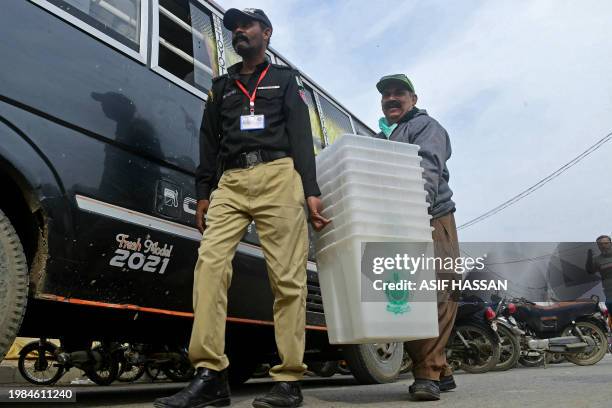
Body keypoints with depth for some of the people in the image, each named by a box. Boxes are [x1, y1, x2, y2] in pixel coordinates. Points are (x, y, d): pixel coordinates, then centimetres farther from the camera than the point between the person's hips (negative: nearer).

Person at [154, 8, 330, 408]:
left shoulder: (285, 79, 20)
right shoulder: (222, 86, 28)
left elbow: (302, 136, 7)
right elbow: (209, 143, 22)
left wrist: (311, 190, -6)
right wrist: (203, 193, 10)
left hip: (278, 176, -3)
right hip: (230, 182, 3)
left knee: (287, 276, -10)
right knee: (210, 264, -15)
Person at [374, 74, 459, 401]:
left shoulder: (425, 126, 6)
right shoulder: (379, 139, 29)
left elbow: (427, 170, -14)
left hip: (431, 222, -6)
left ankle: (427, 373, -11)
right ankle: (440, 371, 10)